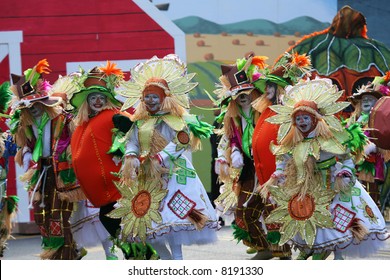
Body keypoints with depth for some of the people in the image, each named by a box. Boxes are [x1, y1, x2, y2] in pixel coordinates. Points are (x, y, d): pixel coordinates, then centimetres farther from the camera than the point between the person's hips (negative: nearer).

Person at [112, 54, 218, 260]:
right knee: (147, 221, 2)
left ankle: (177, 258, -10)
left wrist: (159, 159, -20)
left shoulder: (178, 119, 0)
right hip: (146, 177, 5)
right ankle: (166, 258, 13)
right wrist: (131, 158, -17)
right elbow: (132, 142, 4)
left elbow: (180, 143, -11)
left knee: (171, 219, -14)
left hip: (173, 173, -5)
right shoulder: (140, 122, 14)